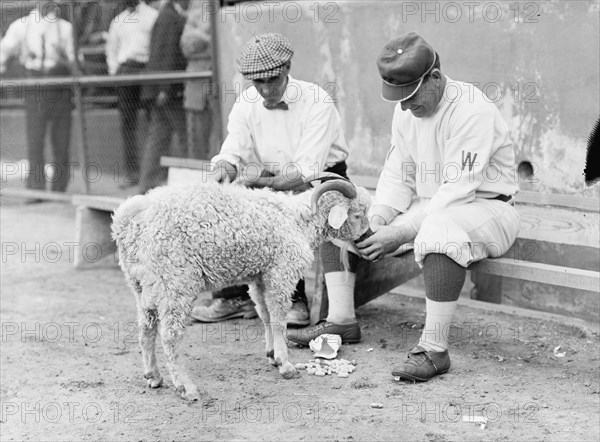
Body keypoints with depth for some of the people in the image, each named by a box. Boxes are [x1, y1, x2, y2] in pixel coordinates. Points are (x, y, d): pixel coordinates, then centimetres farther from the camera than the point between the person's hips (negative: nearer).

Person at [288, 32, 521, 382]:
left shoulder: (472, 110, -23)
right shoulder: (406, 110, 3)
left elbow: (458, 191, -28)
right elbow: (398, 176, 5)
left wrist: (402, 233, -32)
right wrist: (376, 222, -13)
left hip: (487, 207, -8)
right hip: (428, 207, 8)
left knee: (440, 227, -42)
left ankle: (434, 349, -38)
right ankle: (341, 318, 1)